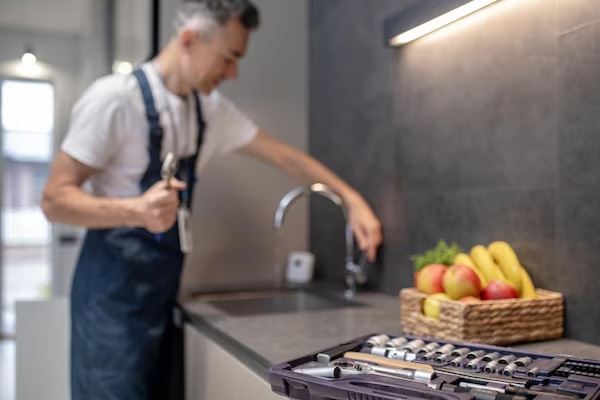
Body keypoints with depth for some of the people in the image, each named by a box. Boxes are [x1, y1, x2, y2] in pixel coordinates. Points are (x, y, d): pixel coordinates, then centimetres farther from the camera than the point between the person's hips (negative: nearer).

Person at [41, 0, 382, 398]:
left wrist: (352, 199, 4)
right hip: (115, 291, -6)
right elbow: (55, 199, -16)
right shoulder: (115, 98, -16)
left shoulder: (212, 108, 5)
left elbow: (282, 154, 10)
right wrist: (137, 210, -34)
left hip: (163, 289, 7)